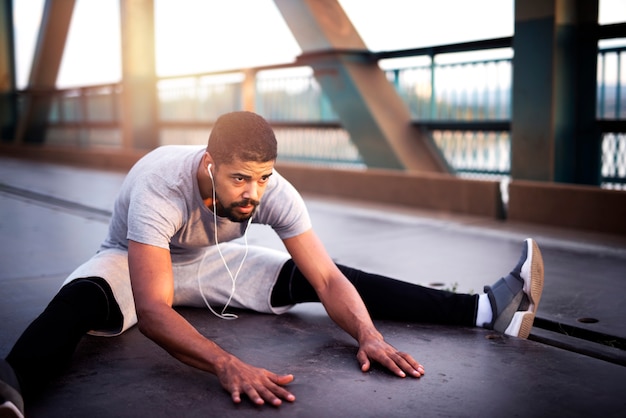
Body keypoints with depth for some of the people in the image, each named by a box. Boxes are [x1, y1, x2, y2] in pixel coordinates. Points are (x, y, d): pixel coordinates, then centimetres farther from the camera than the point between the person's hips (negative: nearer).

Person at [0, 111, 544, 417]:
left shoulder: (274, 192, -26)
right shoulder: (160, 186, -40)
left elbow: (327, 279, -24)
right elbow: (152, 310, -48)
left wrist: (369, 335, -43)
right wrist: (229, 365, -62)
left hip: (210, 263, 2)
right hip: (132, 265, -2)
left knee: (306, 277, -14)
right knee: (82, 298, -38)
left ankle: (487, 309, -18)